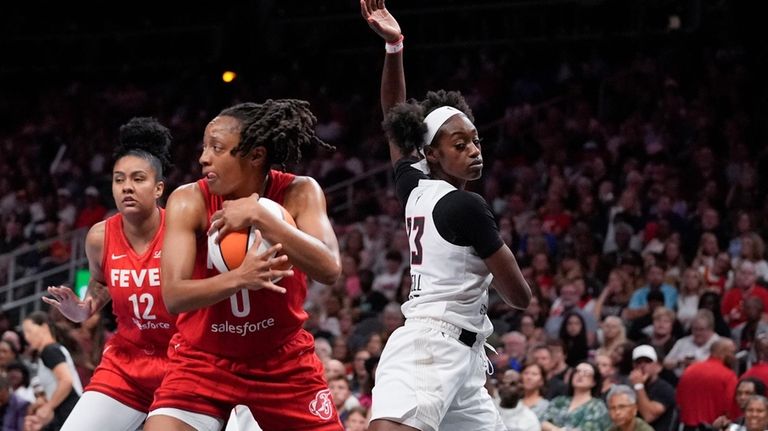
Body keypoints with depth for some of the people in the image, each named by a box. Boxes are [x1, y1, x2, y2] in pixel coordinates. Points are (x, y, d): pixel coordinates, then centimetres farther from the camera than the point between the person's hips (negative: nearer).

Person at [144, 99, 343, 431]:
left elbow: (329, 269, -27)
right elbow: (174, 296, -24)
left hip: (284, 360, 1)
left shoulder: (299, 193, -12)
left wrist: (258, 216, -33)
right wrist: (239, 277, -41)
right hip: (203, 359, -1)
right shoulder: (189, 202, -15)